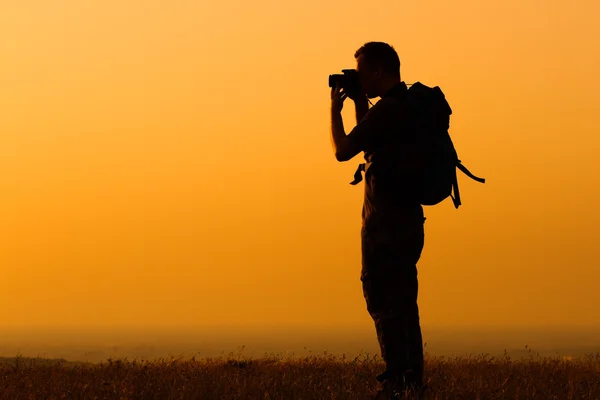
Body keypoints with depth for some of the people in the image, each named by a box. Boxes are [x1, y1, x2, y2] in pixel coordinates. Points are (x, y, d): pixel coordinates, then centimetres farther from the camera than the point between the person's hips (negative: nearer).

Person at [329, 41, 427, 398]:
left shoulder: (387, 110, -16)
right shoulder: (412, 106, 15)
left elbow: (343, 151, -12)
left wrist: (335, 110, 2)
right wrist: (360, 105, 18)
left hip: (386, 222, -10)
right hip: (409, 217, 10)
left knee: (383, 301, -8)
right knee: (403, 302, 12)